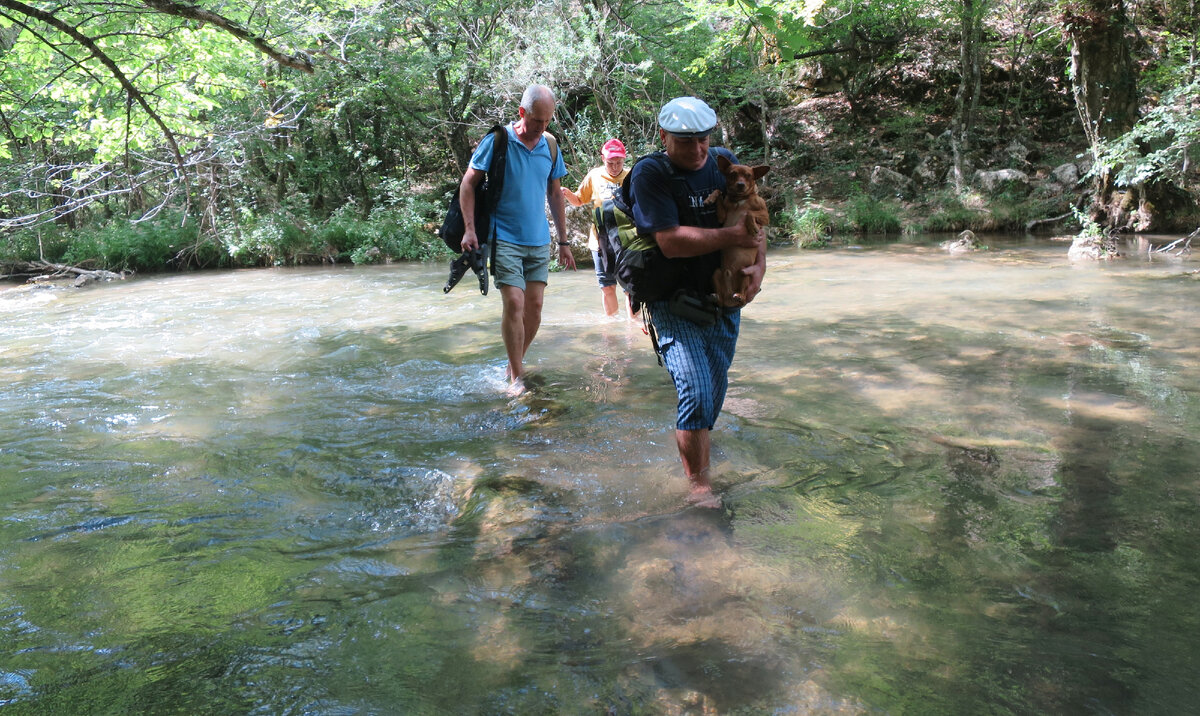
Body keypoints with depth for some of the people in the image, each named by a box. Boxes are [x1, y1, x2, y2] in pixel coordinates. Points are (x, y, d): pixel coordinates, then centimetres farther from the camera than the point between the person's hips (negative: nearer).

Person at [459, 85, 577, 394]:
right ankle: (516, 377, -3)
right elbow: (468, 184, -3)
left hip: (539, 240, 5)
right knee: (514, 303, -12)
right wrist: (470, 228, -13)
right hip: (505, 238, -5)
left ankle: (515, 363, 22)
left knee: (535, 305, 4)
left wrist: (563, 242, 15)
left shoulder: (550, 146, 7)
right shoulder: (497, 141, -7)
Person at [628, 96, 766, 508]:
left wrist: (759, 264, -11)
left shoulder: (725, 163, 4)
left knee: (715, 388, 16)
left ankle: (700, 447, 43)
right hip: (674, 304, -6)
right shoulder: (649, 175, -14)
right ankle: (698, 482, 0)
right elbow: (671, 241, -23)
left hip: (724, 299, 6)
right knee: (696, 390, -16)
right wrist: (730, 236, -23)